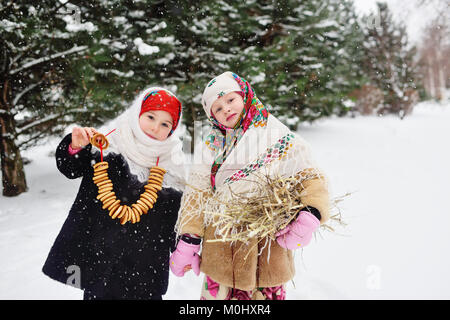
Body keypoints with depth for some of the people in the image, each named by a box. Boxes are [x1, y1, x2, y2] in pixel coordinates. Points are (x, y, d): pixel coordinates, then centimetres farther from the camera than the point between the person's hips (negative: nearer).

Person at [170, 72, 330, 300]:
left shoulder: (282, 141, 0)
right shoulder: (213, 146, 8)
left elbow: (310, 177, -2)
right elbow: (198, 194, 5)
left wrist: (311, 214, -21)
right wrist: (188, 243, -1)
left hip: (267, 250, -2)